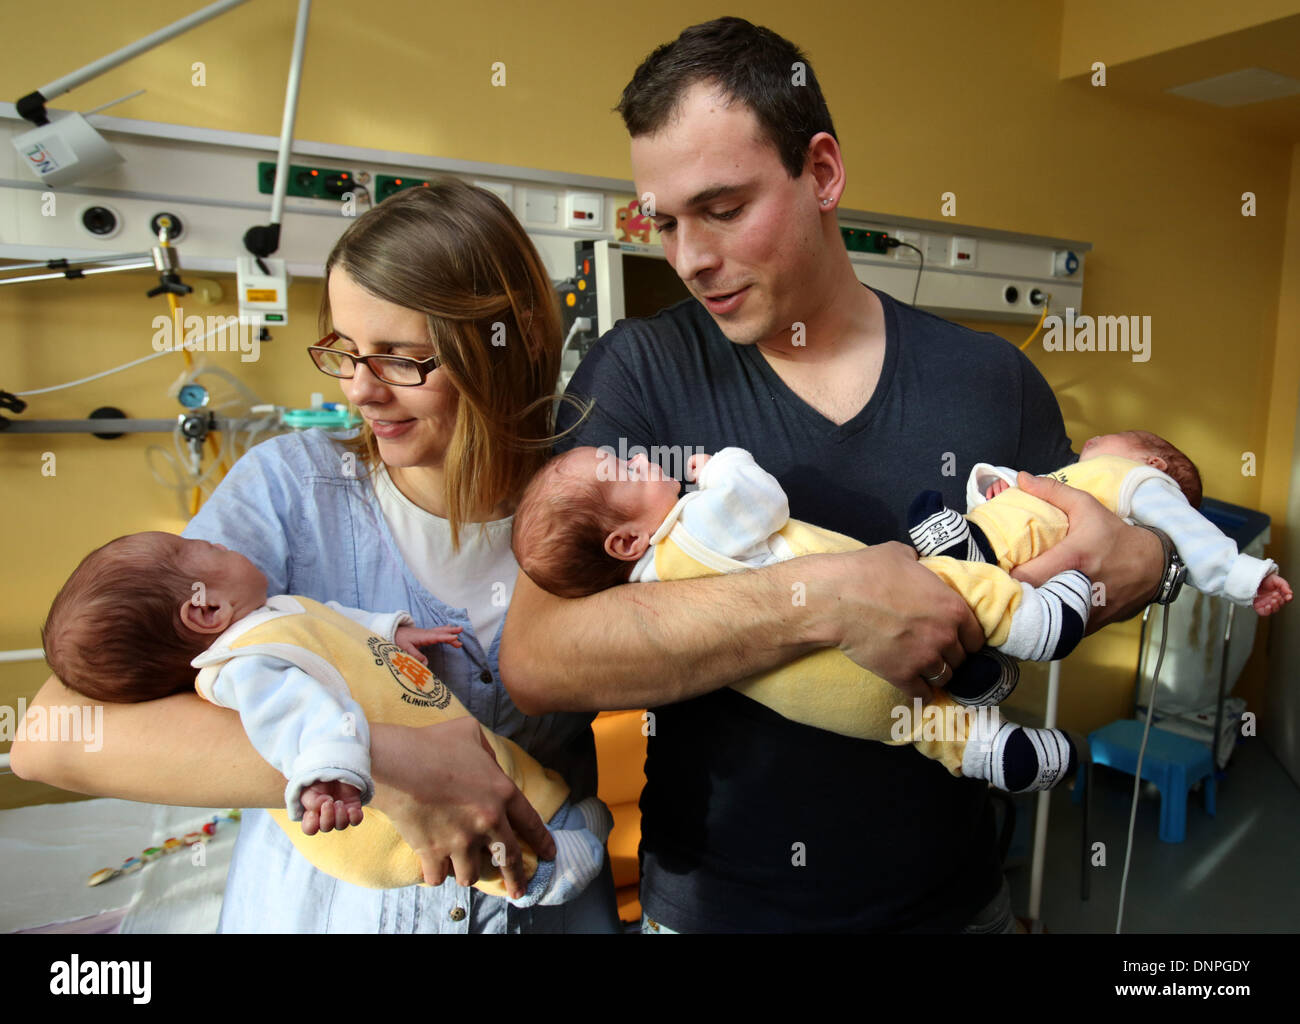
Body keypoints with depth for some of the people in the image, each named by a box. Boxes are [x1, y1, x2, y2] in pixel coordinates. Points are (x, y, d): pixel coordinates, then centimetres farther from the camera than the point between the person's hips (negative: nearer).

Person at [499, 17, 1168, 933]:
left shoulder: (991, 376, -5)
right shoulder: (639, 373, -13)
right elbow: (536, 660, -24)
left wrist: (1138, 562, -14)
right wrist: (824, 599, -31)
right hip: (714, 902, -2)